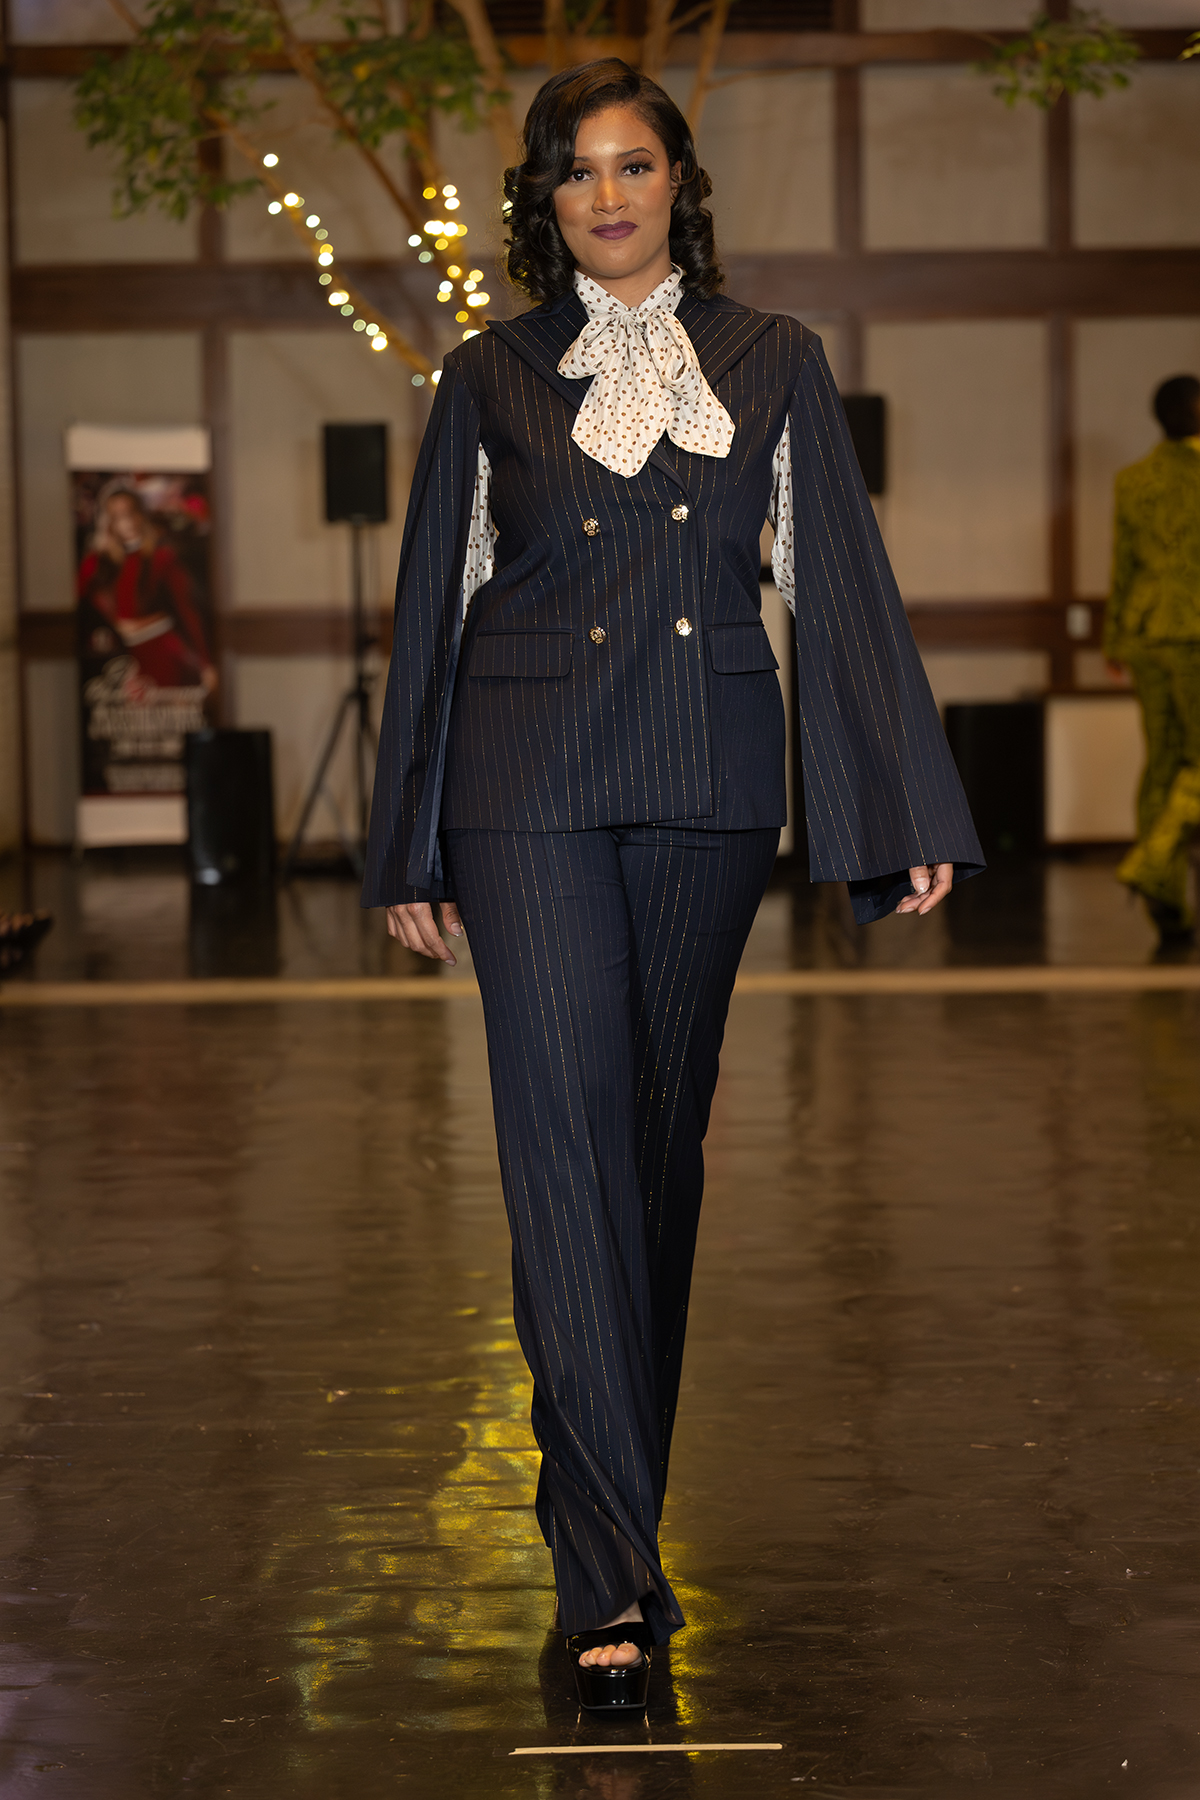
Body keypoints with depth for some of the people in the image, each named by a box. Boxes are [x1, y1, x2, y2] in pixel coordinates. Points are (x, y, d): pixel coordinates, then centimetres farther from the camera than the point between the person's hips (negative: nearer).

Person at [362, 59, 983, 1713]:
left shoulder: (772, 364, 8)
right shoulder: (494, 376, 6)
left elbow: (840, 586, 4)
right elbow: (435, 604, 8)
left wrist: (904, 816, -2)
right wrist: (411, 848, 7)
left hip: (707, 785, 2)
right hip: (530, 785, -2)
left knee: (665, 1141, 10)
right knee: (567, 1150, -10)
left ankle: (618, 1493, 28)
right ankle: (612, 1577, -12)